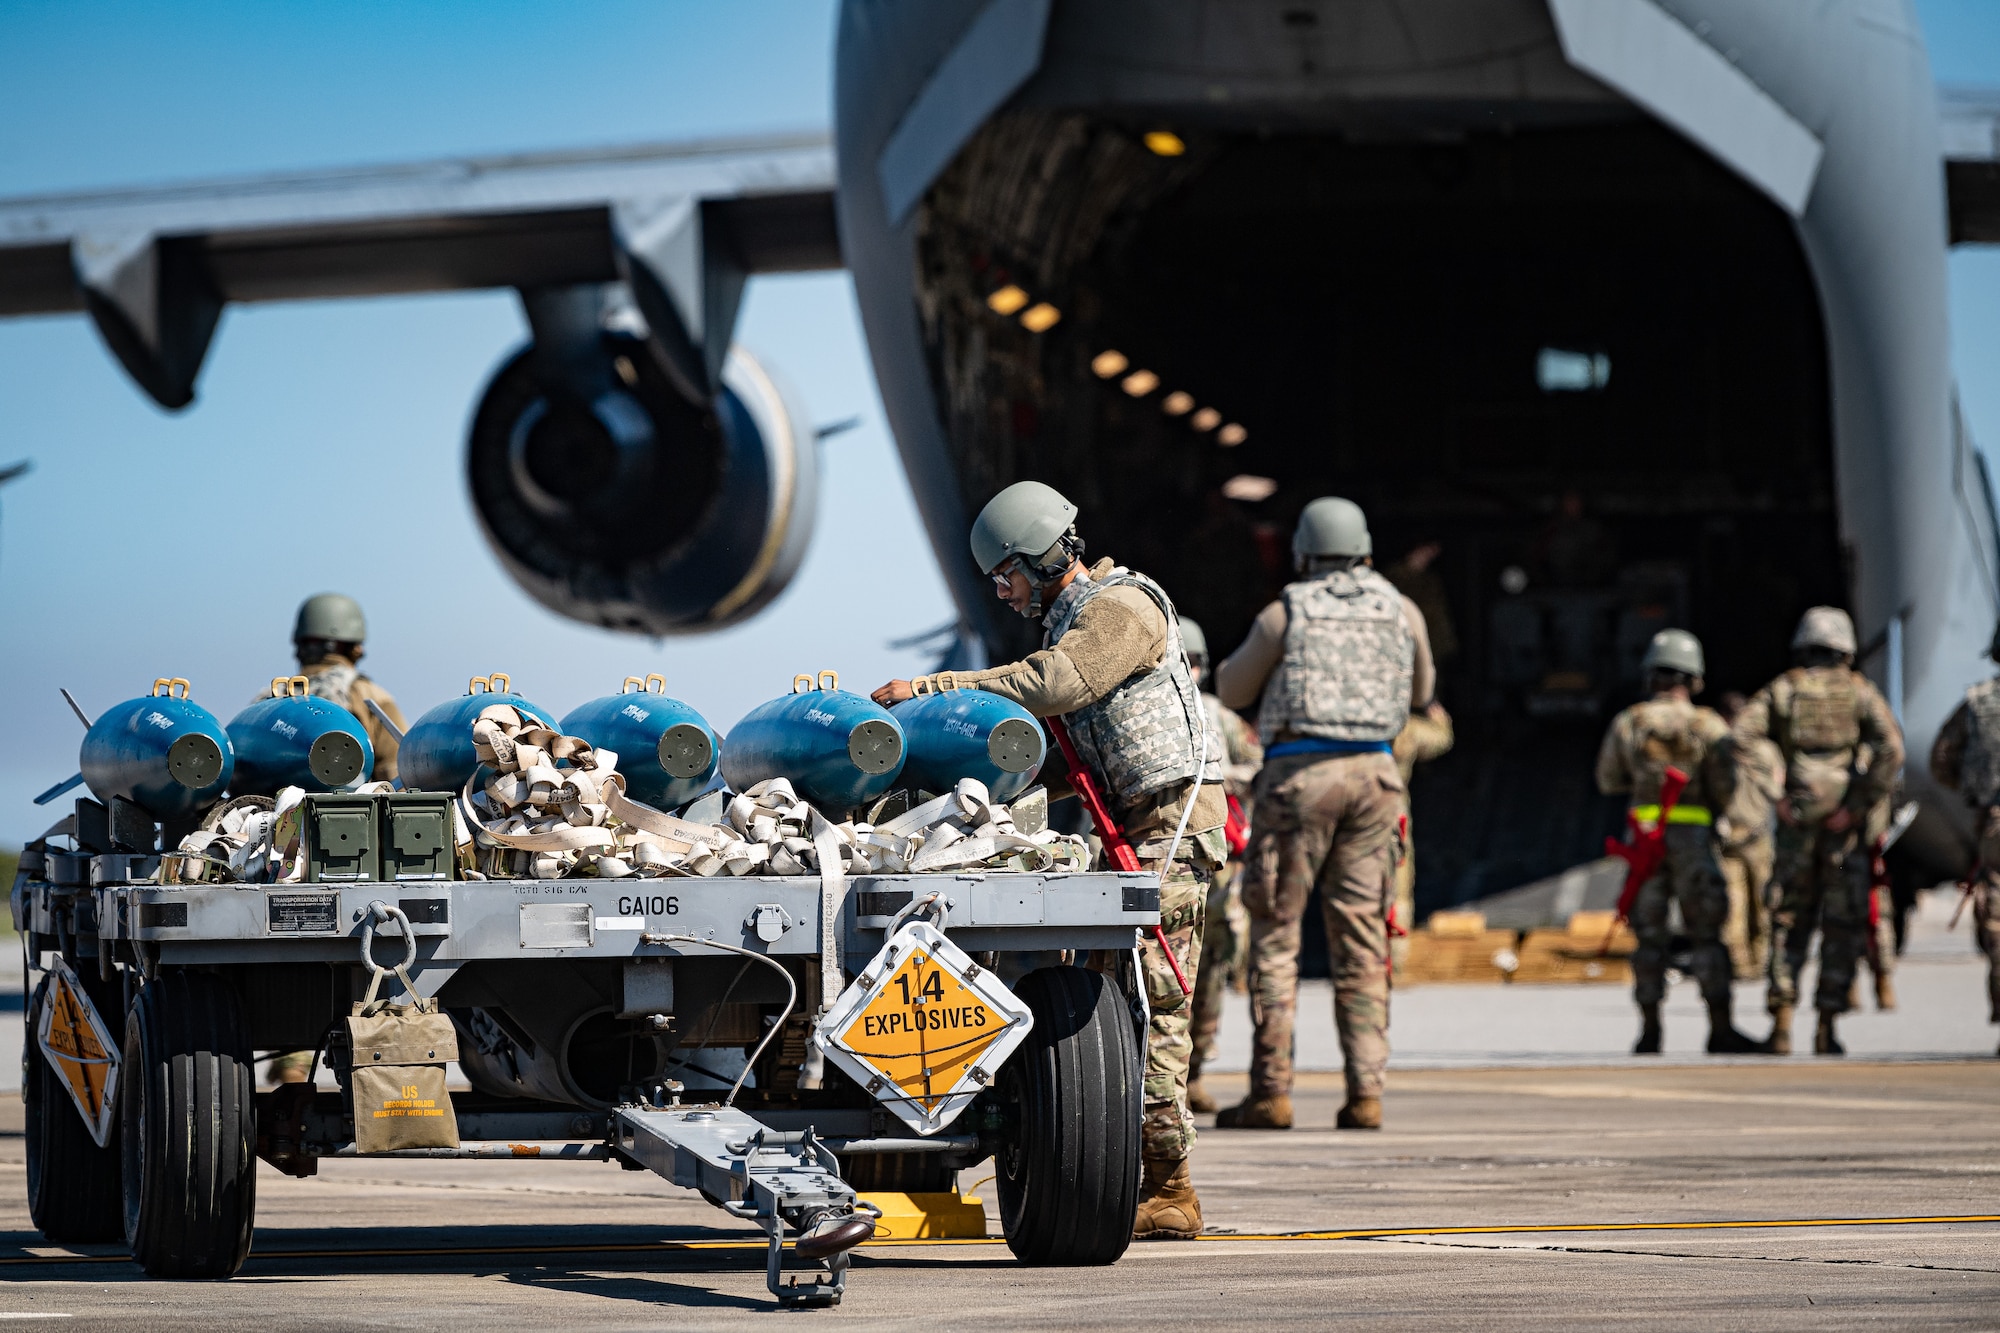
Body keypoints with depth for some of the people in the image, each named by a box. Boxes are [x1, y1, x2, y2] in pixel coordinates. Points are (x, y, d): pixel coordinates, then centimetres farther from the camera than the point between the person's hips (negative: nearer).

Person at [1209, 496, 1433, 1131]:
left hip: (1299, 772, -3)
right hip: (1372, 773, 3)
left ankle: (1270, 1090, -3)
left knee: (1274, 929, 2)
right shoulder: (1402, 611, 8)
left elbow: (1232, 690, 12)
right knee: (1360, 933, 6)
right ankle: (1365, 1091, -1)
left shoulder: (1284, 614, -1)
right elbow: (1420, 691, 24)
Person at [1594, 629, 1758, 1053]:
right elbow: (1727, 791, -4)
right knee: (1707, 935, 2)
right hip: (1694, 838, -2)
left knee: (1650, 938, 7)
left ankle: (1649, 1031, 5)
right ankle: (1720, 1029, -3)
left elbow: (1608, 781, 14)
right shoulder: (1709, 726, -3)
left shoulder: (1626, 723, 4)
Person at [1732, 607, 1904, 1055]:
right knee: (1842, 926, 7)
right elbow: (1890, 750, -13)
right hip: (1847, 830, -1)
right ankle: (1827, 1029, 3)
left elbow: (1738, 740, -8)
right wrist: (1859, 807, -10)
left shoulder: (1780, 691, 7)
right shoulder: (1861, 693, 4)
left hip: (1796, 825, 1)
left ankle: (1782, 1021, -2)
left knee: (1789, 922, 11)